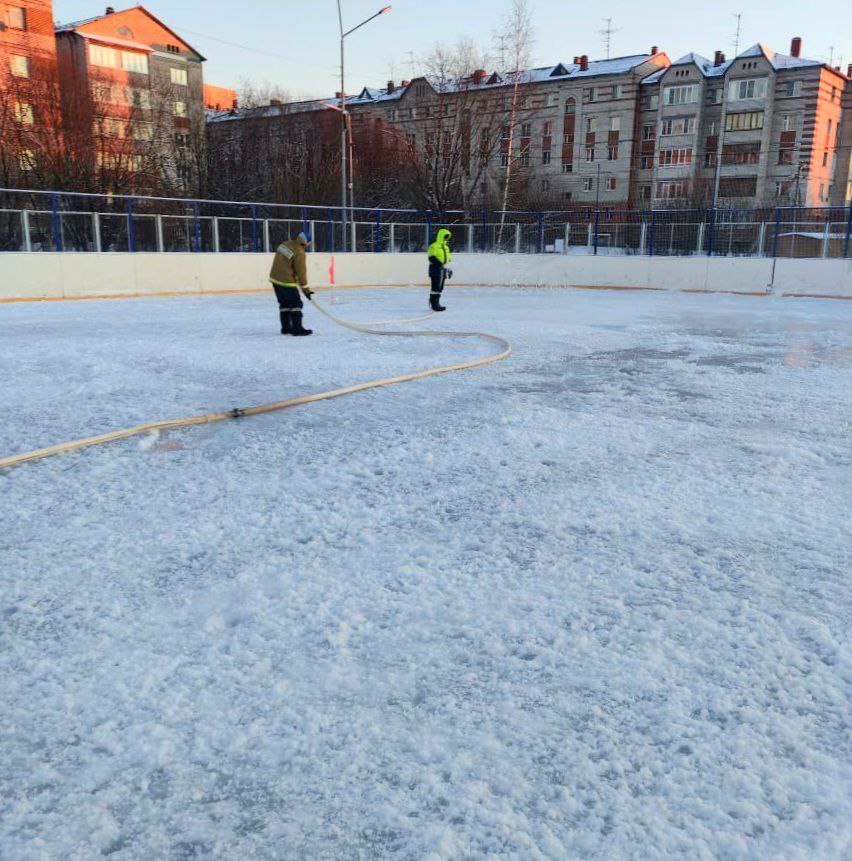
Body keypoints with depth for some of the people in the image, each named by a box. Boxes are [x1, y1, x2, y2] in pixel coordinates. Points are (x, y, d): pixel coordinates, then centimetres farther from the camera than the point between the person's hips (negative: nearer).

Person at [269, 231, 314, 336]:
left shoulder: (285, 244, 8)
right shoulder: (300, 253, -17)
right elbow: (301, 272, -15)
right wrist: (305, 289, -9)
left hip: (275, 278, 9)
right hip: (286, 281, -9)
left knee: (285, 303, 16)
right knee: (296, 304, -2)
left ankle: (285, 327, 20)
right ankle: (297, 328, -4)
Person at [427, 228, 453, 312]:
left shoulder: (446, 247, 19)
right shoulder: (434, 246, -10)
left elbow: (447, 258, 25)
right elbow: (432, 258, -19)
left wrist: (448, 270, 19)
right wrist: (441, 265, -26)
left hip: (442, 270, 9)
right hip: (435, 269, -9)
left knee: (440, 288, 10)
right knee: (436, 287, -11)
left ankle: (436, 303, 17)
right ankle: (434, 305, -9)